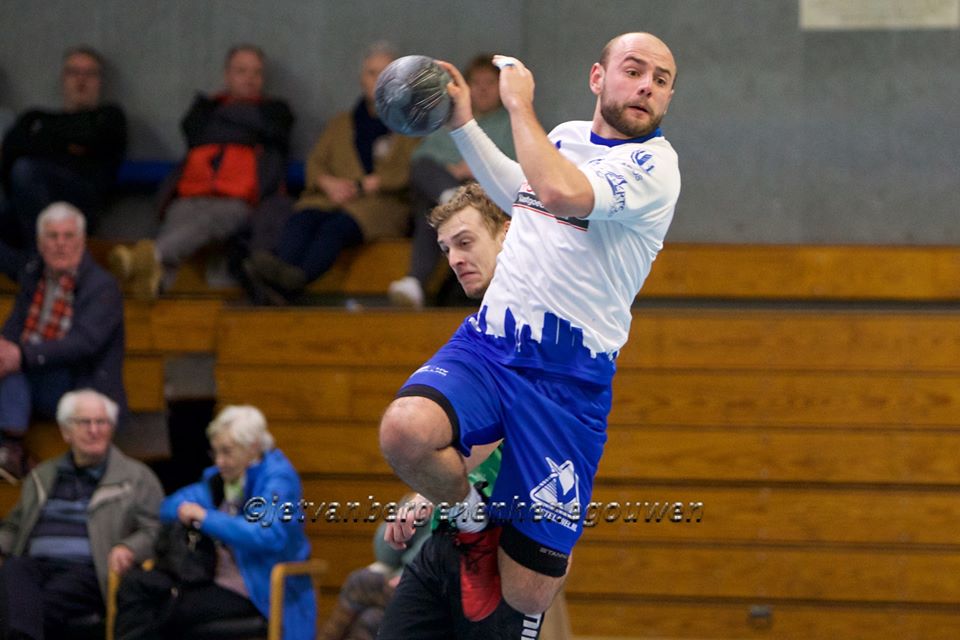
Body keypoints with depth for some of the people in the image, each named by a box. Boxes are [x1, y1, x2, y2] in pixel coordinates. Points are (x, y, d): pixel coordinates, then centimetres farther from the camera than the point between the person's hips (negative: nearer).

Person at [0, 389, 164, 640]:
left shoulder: (137, 477, 17)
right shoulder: (42, 476, 30)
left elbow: (155, 531, 8)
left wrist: (128, 549, -14)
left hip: (88, 574, -2)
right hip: (36, 565, 2)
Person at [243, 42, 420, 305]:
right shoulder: (341, 123, 32)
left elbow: (409, 173, 2)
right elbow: (315, 163, 19)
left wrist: (366, 185, -9)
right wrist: (328, 183, -4)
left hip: (381, 203, -3)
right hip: (333, 199, 3)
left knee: (337, 225, -38)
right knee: (301, 220, -33)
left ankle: (296, 279, -68)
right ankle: (272, 288, -62)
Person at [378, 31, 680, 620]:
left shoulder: (654, 165, -9)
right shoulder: (565, 136, 12)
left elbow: (562, 194, -29)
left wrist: (520, 103, -15)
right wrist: (463, 123, 31)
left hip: (568, 378, -5)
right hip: (487, 344, 5)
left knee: (527, 597, -6)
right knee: (406, 430, -32)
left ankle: (553, 539, 33)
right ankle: (471, 514, 2)